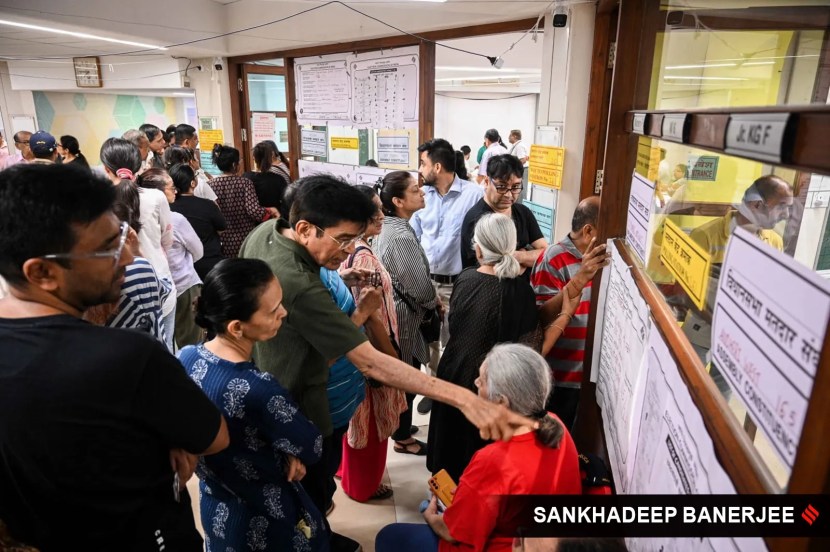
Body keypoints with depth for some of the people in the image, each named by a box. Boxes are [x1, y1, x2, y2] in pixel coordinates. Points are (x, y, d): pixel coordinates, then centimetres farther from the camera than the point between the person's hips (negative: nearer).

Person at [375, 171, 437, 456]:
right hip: (403, 316, -9)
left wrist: (429, 296, 8)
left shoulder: (389, 227, 3)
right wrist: (434, 300, -2)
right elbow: (419, 286, -22)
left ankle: (399, 425, 42)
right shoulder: (401, 236, -27)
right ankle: (403, 437, 27)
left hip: (393, 309, 9)